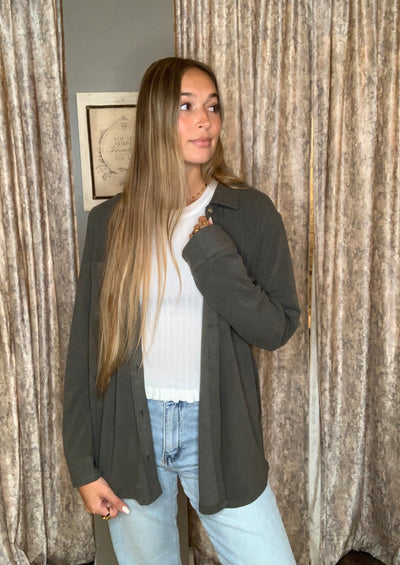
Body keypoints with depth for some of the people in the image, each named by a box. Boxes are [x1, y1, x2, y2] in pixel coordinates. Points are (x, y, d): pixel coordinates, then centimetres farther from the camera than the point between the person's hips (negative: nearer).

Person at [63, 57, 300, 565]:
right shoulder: (109, 222, -4)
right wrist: (83, 464, 0)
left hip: (216, 429, 0)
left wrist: (210, 250, -20)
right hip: (129, 431, 1)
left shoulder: (250, 213, -6)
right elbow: (86, 346, -1)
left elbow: (277, 329, -8)